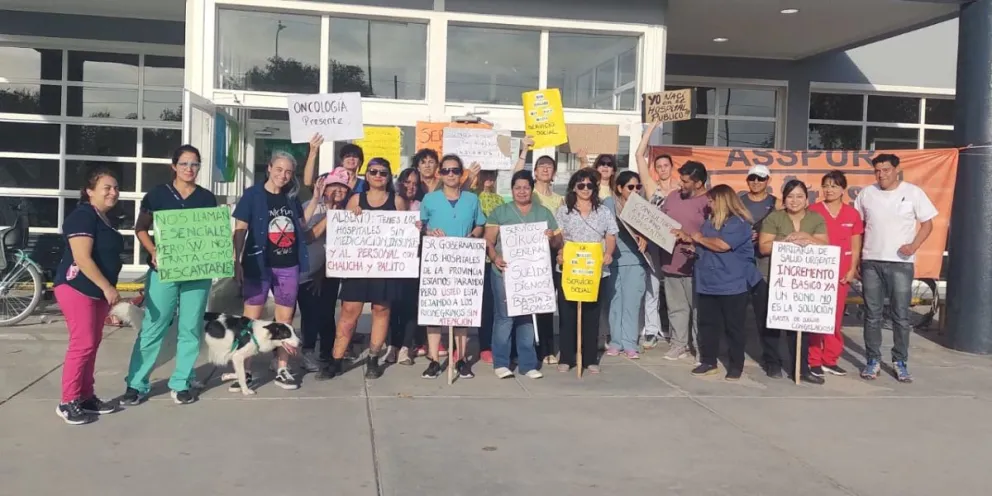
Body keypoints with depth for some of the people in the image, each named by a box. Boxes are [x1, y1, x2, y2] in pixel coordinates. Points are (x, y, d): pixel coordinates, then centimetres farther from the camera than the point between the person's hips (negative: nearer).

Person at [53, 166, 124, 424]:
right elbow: (82, 258, -22)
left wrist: (108, 289, 23)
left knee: (93, 344, 10)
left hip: (98, 290, 9)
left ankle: (86, 397, 18)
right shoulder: (83, 216, -14)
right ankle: (67, 402, -3)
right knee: (83, 343, -11)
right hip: (77, 288, -9)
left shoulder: (104, 219, 15)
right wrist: (108, 287, -23)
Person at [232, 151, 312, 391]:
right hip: (259, 265, -4)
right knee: (251, 319, -1)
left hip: (288, 266, 5)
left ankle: (282, 370, 18)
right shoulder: (252, 195, -4)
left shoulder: (292, 199, 9)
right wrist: (236, 262, -13)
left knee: (285, 319, 9)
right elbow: (240, 231, -6)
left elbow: (301, 233, 19)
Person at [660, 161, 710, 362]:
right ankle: (679, 344, 24)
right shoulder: (673, 196, 9)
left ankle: (701, 347, 13)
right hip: (671, 263, 6)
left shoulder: (709, 202, -10)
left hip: (695, 266, -6)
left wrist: (697, 246, -25)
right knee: (676, 307, 14)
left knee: (699, 309, 4)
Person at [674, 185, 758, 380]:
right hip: (708, 284, 8)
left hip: (732, 286, -8)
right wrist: (687, 237, 13)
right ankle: (708, 361, 20)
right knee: (707, 324, 11)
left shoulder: (738, 223, -13)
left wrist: (700, 239, -11)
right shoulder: (710, 221, 15)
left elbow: (722, 245, -26)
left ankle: (736, 365, 13)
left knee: (733, 327, 3)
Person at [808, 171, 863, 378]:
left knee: (836, 317, 7)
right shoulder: (813, 211, -1)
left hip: (840, 273, 3)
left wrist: (852, 270, 1)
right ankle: (814, 360, 4)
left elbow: (855, 246, 9)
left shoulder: (852, 214, 6)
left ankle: (830, 359, 17)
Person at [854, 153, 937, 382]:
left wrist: (914, 245, -14)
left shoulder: (913, 192, -1)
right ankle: (873, 360, 15)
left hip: (901, 263, -2)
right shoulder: (866, 193, 5)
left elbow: (927, 223, 3)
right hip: (871, 262, 2)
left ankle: (900, 362, 14)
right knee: (872, 315, 6)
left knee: (901, 315, 3)